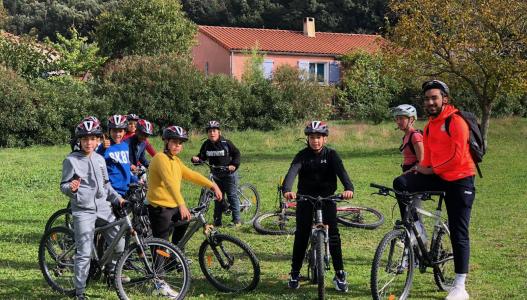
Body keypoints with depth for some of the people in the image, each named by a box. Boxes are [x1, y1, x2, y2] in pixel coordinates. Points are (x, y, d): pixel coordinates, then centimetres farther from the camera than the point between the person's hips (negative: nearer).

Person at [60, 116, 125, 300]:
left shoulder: (100, 159, 11)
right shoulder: (71, 160, -6)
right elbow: (63, 186, -5)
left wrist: (117, 198, 8)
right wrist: (71, 188, -26)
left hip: (103, 209, 5)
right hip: (83, 211, -5)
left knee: (119, 243, 2)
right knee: (84, 253, -6)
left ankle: (111, 271, 29)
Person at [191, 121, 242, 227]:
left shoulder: (226, 143, -12)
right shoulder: (206, 144, -1)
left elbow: (236, 153, -4)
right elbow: (202, 156, 4)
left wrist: (234, 165, -16)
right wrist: (196, 158, -18)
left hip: (228, 173, -5)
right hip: (216, 175, 5)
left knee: (232, 196, -3)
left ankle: (236, 220, 3)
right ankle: (217, 221, 15)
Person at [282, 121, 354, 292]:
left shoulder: (331, 155, -7)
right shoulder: (302, 155, -8)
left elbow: (341, 172, -24)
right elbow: (292, 172, -25)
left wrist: (348, 188, -46)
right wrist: (286, 190, -46)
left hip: (327, 198, 0)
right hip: (305, 199, 0)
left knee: (333, 235, -10)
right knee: (301, 236, -1)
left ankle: (340, 274, -2)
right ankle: (295, 273, 13)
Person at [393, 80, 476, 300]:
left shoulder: (456, 121, -13)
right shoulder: (429, 125, 12)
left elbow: (457, 157, -19)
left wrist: (430, 170, -13)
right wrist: (421, 168, -3)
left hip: (459, 180, -7)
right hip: (438, 177, 7)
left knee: (458, 233, -3)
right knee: (401, 183, -17)